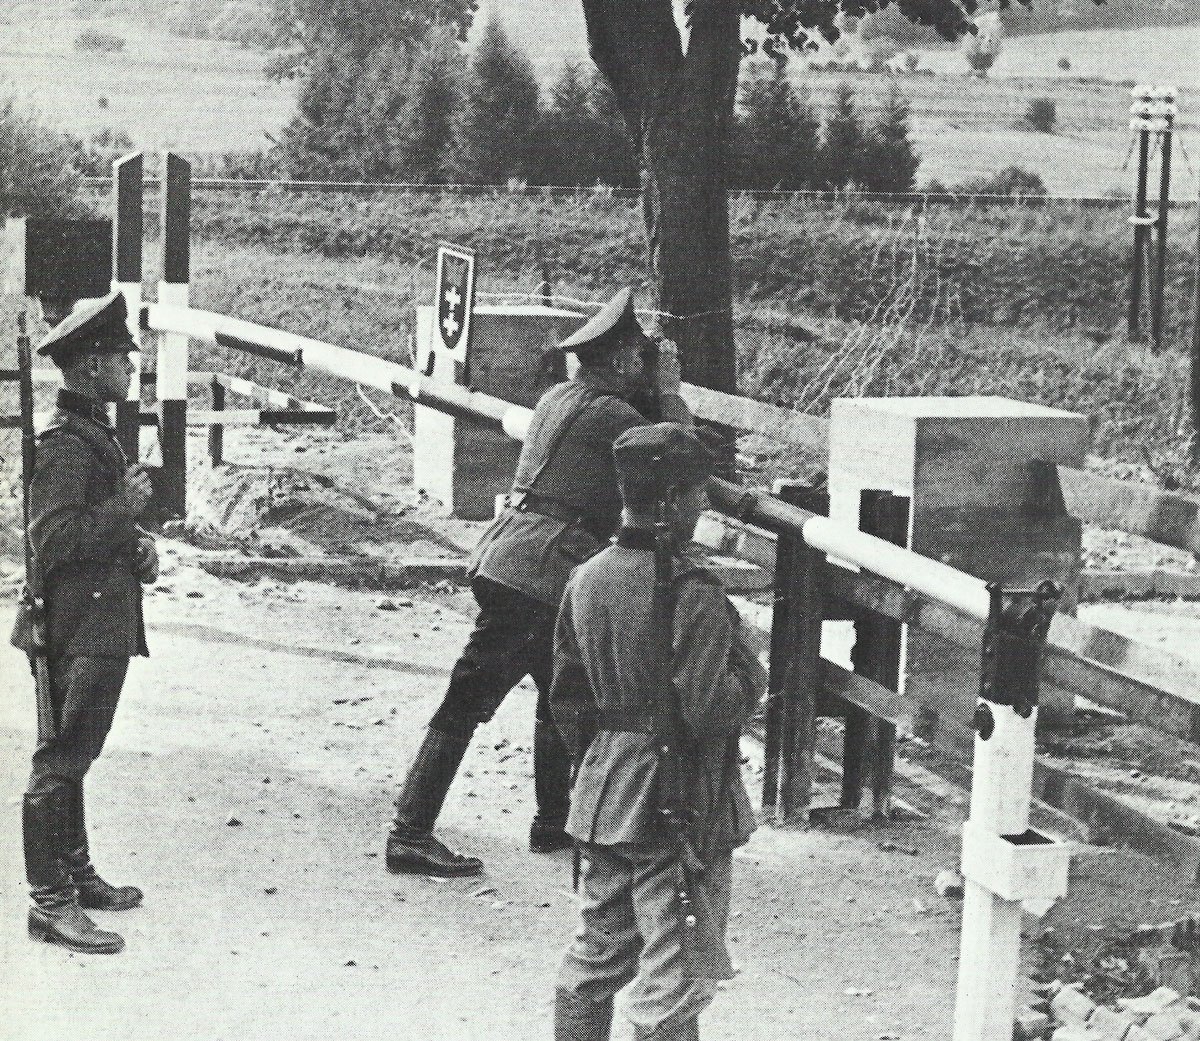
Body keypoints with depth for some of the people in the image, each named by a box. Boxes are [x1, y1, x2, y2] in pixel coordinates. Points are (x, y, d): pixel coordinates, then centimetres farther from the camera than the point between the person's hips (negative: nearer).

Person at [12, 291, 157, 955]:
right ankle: (50, 903, -4)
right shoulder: (64, 445, -16)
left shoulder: (94, 434, 17)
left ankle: (76, 874, 28)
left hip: (103, 626, 10)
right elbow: (54, 544, -23)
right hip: (79, 631, -10)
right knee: (59, 763, -6)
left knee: (70, 758, 18)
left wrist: (136, 548, 12)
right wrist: (126, 508, -19)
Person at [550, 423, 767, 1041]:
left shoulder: (586, 580, 4)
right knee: (673, 972, 1)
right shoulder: (691, 588, -19)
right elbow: (705, 708, -24)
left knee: (597, 954, 18)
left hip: (604, 799, 7)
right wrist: (751, 677, -5)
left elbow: (566, 702, 10)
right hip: (679, 807, -7)